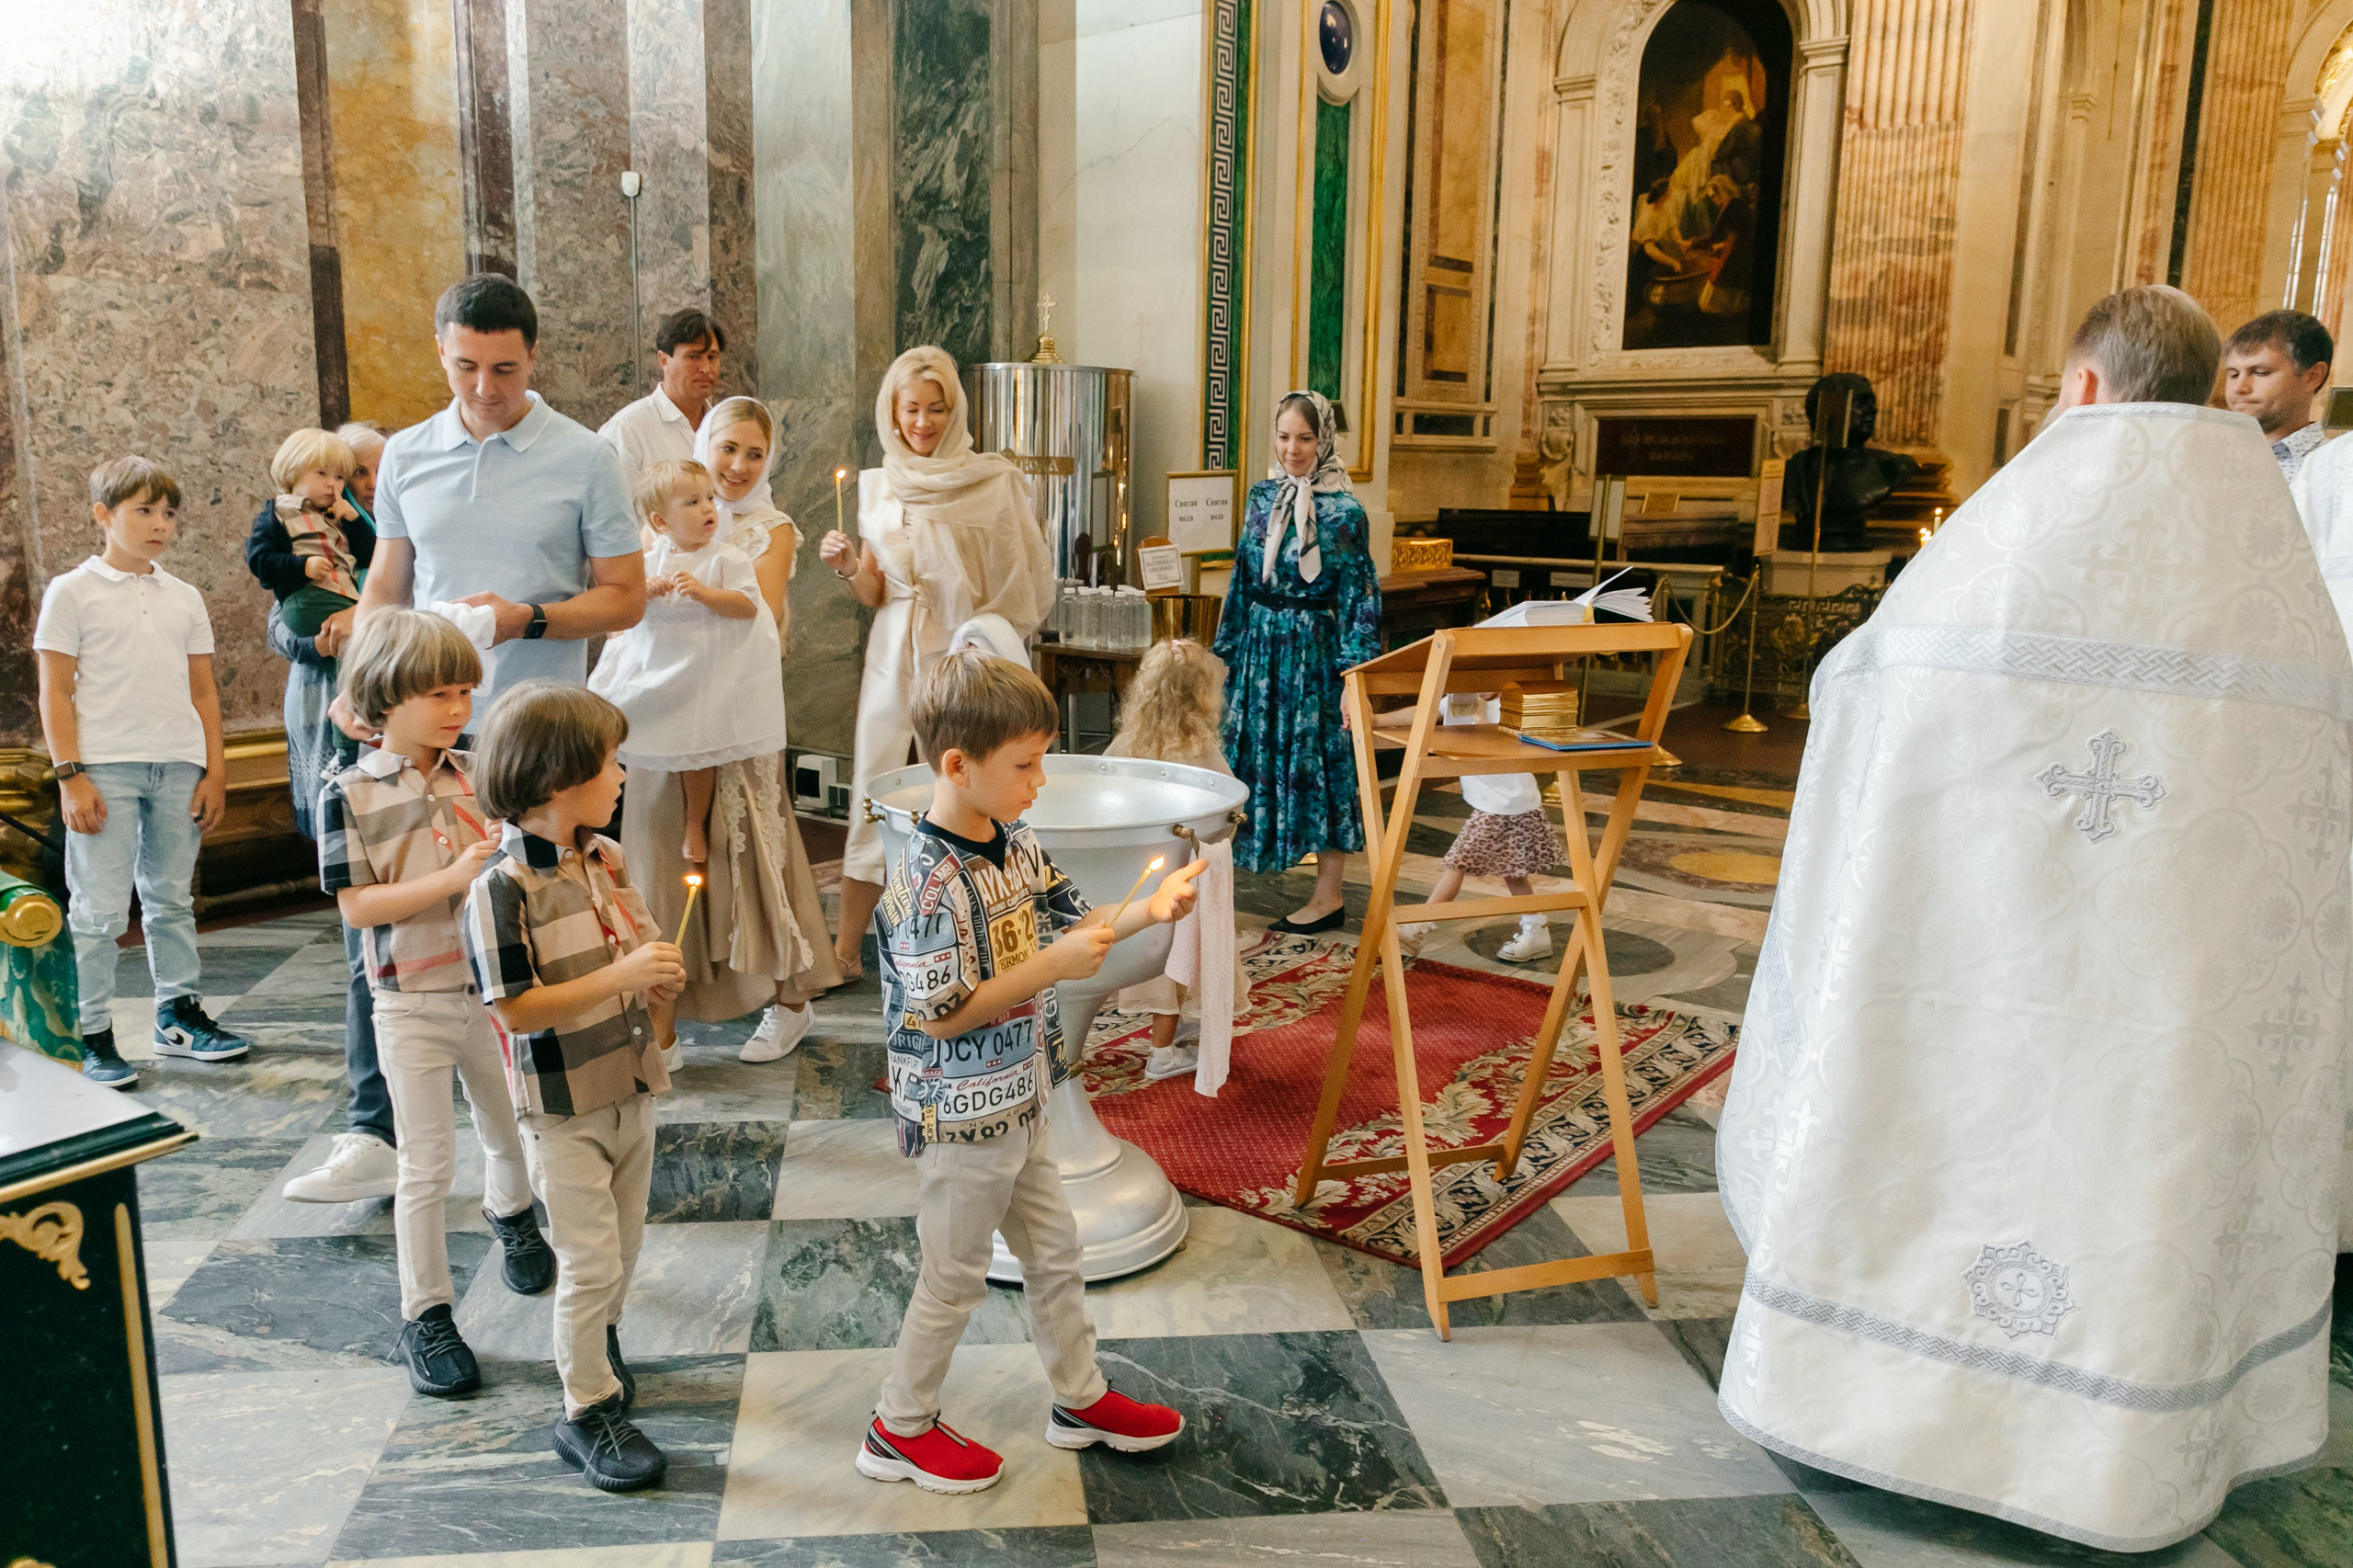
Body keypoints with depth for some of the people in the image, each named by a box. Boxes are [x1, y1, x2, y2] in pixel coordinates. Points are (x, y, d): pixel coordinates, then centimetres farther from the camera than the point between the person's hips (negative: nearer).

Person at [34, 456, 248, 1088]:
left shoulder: (184, 598, 13)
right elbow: (55, 691, -2)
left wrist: (214, 771, 9)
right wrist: (70, 775, -10)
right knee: (101, 907, -2)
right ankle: (94, 1036, 6)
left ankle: (179, 1015, 22)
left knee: (173, 897, 12)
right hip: (104, 766, -4)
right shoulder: (73, 591, 1)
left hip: (178, 767, 4)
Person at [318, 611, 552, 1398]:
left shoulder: (478, 775, 0)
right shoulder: (351, 794, -11)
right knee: (427, 1166, 1)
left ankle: (511, 1216, 52)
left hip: (490, 989, 4)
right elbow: (357, 906, -15)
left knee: (511, 1133, 21)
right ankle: (426, 1316, 16)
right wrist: (453, 877, -24)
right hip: (412, 1006, -4)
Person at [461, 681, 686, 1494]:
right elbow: (515, 1009, -23)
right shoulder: (502, 887, -22)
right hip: (563, 1106, -7)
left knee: (622, 1246, 20)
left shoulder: (607, 858, 1)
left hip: (631, 1085, 7)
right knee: (590, 1260, 0)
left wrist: (661, 973, -8)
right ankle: (587, 1411, 16)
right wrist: (621, 976, -29)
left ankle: (597, 1344, 46)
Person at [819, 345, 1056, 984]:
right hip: (896, 650, 3)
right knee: (875, 789, 3)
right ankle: (846, 947, 11)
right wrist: (847, 566, -9)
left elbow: (1019, 579, -3)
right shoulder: (877, 485, 10)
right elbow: (874, 594, 10)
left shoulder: (992, 481, -3)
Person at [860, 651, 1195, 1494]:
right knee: (954, 1276, 9)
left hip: (1016, 1097, 9)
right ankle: (900, 1429, 31)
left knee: (1053, 1249, 22)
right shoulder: (929, 884, -28)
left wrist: (1144, 912, -9)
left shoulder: (1016, 845, -1)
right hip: (961, 1114, -8)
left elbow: (1066, 925, 8)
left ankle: (1081, 1398, 41)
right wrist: (1051, 967, -28)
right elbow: (939, 1015, -26)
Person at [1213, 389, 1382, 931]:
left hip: (1315, 652, -5)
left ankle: (1327, 896, 11)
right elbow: (1242, 580, 13)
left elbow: (1359, 598, -10)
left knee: (1318, 761, 1)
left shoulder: (1344, 511, -9)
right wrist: (1227, 652, 13)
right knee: (1256, 757, 11)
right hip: (1260, 647, 5)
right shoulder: (1261, 497, 7)